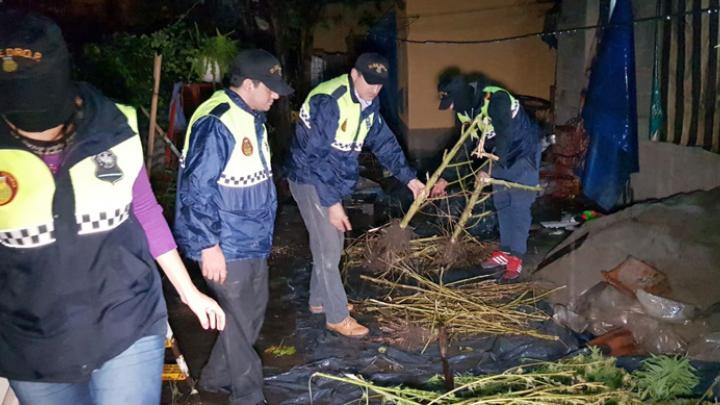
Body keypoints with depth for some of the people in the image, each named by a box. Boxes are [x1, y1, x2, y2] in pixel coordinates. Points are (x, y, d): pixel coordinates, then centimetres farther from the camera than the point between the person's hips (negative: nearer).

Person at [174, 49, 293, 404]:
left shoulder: (251, 117, 9)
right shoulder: (216, 123, -22)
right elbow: (195, 189, -23)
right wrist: (209, 245, -22)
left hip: (253, 240, 10)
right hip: (227, 245, -9)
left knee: (253, 312, 20)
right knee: (240, 320, 5)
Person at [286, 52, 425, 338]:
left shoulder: (369, 103, 2)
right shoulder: (327, 101, -26)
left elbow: (383, 142, 9)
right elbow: (316, 156, -27)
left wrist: (408, 177, 1)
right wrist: (332, 202, -27)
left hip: (334, 182, 9)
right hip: (311, 180, -9)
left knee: (331, 244, 17)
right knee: (328, 249, -5)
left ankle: (319, 300, 34)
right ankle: (337, 316, 8)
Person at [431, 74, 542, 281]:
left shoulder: (496, 99, -30)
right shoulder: (465, 109, -5)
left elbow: (504, 136, -33)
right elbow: (466, 144, 2)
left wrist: (488, 169, -38)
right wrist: (445, 178, 1)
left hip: (524, 152, -8)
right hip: (502, 154, 8)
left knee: (519, 205, -8)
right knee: (501, 203, 10)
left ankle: (516, 258, -2)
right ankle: (506, 251, 19)